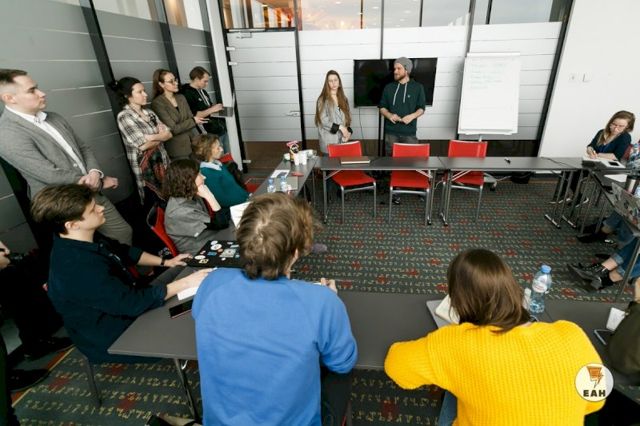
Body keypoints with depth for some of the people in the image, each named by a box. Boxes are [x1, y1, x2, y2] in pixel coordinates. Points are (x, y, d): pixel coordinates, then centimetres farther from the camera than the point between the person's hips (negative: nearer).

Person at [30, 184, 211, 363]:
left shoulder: (82, 239, -8)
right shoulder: (79, 270, -37)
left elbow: (124, 251, 9)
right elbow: (134, 303, -33)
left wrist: (165, 262, 4)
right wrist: (185, 283, -28)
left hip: (123, 300, 9)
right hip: (113, 338, -9)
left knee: (179, 270, 10)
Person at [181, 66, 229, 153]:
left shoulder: (202, 91, 15)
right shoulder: (187, 94, -12)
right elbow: (194, 116, -21)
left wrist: (216, 107, 8)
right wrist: (211, 110, -19)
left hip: (222, 129, 9)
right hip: (212, 134, -9)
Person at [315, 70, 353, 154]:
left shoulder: (343, 99, 12)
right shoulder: (322, 100, -6)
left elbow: (347, 117, 13)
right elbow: (323, 121, -12)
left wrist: (348, 131, -4)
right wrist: (340, 127, -16)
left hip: (342, 139, 5)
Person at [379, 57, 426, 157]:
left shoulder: (418, 87, 4)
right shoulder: (389, 87, 8)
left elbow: (421, 108, 6)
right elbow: (382, 107, 10)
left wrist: (412, 116, -15)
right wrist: (389, 115, -11)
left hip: (409, 132, -1)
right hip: (391, 132, 1)